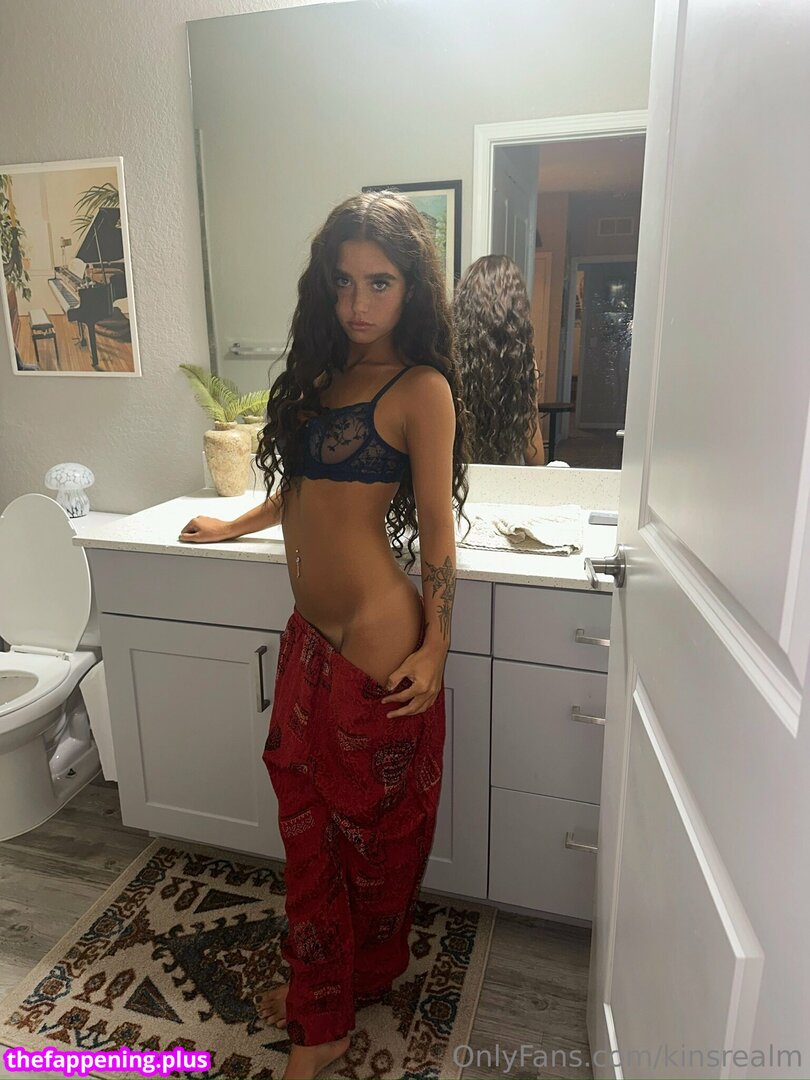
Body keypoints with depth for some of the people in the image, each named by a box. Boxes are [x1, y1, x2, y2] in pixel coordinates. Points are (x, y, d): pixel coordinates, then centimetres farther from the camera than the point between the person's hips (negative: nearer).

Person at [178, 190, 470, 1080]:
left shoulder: (420, 388, -9)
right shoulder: (324, 373, 12)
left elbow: (435, 526, -10)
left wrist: (435, 648, -13)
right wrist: (231, 526, 35)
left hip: (375, 639, -7)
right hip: (310, 632, 8)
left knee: (373, 825, 14)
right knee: (306, 815, 17)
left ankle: (364, 975, 42)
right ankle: (320, 1006, 41)